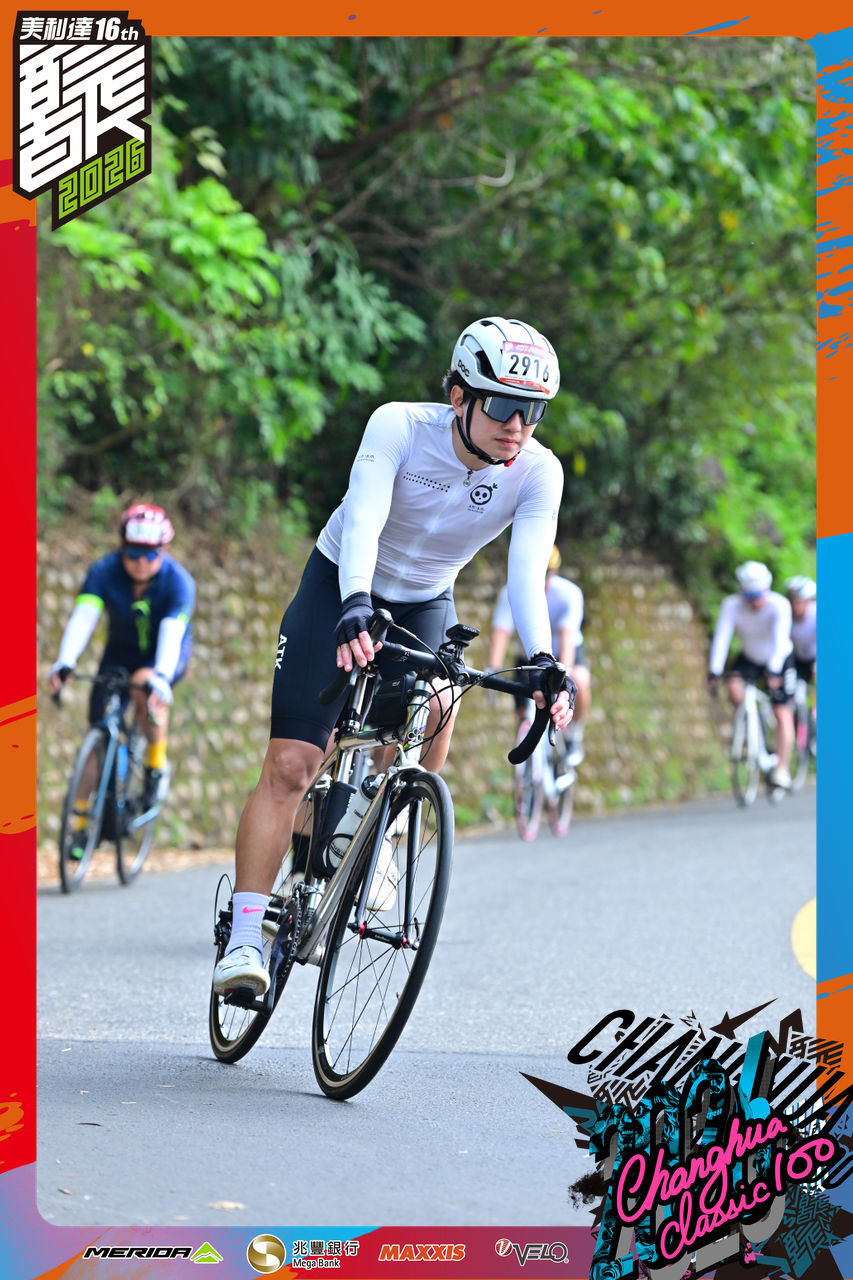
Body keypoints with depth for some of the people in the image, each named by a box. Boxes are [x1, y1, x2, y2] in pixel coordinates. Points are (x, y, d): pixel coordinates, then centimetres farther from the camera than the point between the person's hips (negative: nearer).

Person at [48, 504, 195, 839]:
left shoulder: (178, 581, -27)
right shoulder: (104, 572, -23)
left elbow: (172, 631, -41)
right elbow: (83, 615, -37)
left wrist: (160, 675, -59)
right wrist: (64, 663, -54)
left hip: (166, 655, -3)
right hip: (121, 651, 3)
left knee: (146, 693, -35)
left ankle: (157, 766, -10)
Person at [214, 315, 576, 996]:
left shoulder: (539, 472, -21)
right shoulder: (400, 427, -28)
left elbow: (527, 570, -33)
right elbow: (362, 521, -40)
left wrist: (543, 660, -49)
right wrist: (354, 608, -58)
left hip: (425, 605, 3)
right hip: (341, 588, -3)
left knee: (435, 710, -22)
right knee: (289, 767, -13)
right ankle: (244, 940, -13)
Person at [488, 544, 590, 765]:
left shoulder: (569, 593, -26)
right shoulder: (511, 594, -22)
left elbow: (566, 637, -37)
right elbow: (500, 633, -32)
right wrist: (492, 672, -47)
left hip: (563, 654, -2)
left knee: (578, 681, -34)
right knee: (525, 714, -11)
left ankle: (575, 737, -9)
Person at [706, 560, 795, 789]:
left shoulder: (779, 605, -30)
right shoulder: (731, 605, -25)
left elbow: (779, 641, -39)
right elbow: (721, 638, -31)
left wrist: (773, 671, -52)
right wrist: (715, 672, -41)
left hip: (779, 659, -2)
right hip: (749, 658, 2)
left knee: (782, 714, -11)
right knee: (735, 687, -26)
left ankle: (781, 769, -5)